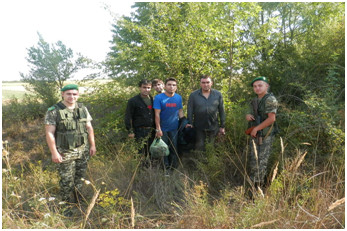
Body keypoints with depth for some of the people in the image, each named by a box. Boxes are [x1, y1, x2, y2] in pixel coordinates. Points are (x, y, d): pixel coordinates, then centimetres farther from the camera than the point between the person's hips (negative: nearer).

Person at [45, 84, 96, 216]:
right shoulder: (54, 111, -10)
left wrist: (92, 145, 7)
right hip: (65, 153, -4)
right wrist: (54, 153, -14)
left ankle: (77, 202, 36)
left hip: (83, 151, 4)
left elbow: (89, 128, 9)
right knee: (67, 181, 5)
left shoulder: (83, 109, 4)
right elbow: (49, 133, -11)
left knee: (79, 178, 16)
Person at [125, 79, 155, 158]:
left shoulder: (153, 100, 12)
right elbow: (128, 117, -5)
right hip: (140, 131, -5)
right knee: (141, 153, 0)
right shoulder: (133, 101, -3)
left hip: (151, 131, 5)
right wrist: (130, 131, -10)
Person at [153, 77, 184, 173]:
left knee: (174, 148, 12)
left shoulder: (179, 98, 0)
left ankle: (174, 167, 27)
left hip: (174, 128, 3)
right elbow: (157, 114, -13)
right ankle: (166, 168, 21)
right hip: (163, 128, -3)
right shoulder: (159, 97, -11)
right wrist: (158, 129, -16)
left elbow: (180, 111, 8)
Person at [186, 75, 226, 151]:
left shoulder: (218, 94, 1)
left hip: (213, 127, 1)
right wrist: (190, 123, -6)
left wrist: (222, 126, 5)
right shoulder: (193, 95, -3)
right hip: (199, 128, -1)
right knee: (200, 148, 6)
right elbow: (190, 111, 0)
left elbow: (221, 111, 4)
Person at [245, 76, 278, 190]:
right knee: (253, 158, 13)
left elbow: (272, 118, -21)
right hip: (255, 135, 8)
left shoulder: (270, 99, -12)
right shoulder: (254, 100, 12)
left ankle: (258, 183, 9)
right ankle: (251, 181, 26)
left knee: (262, 160, -2)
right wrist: (248, 116, -2)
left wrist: (256, 128, -17)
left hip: (266, 135, -7)